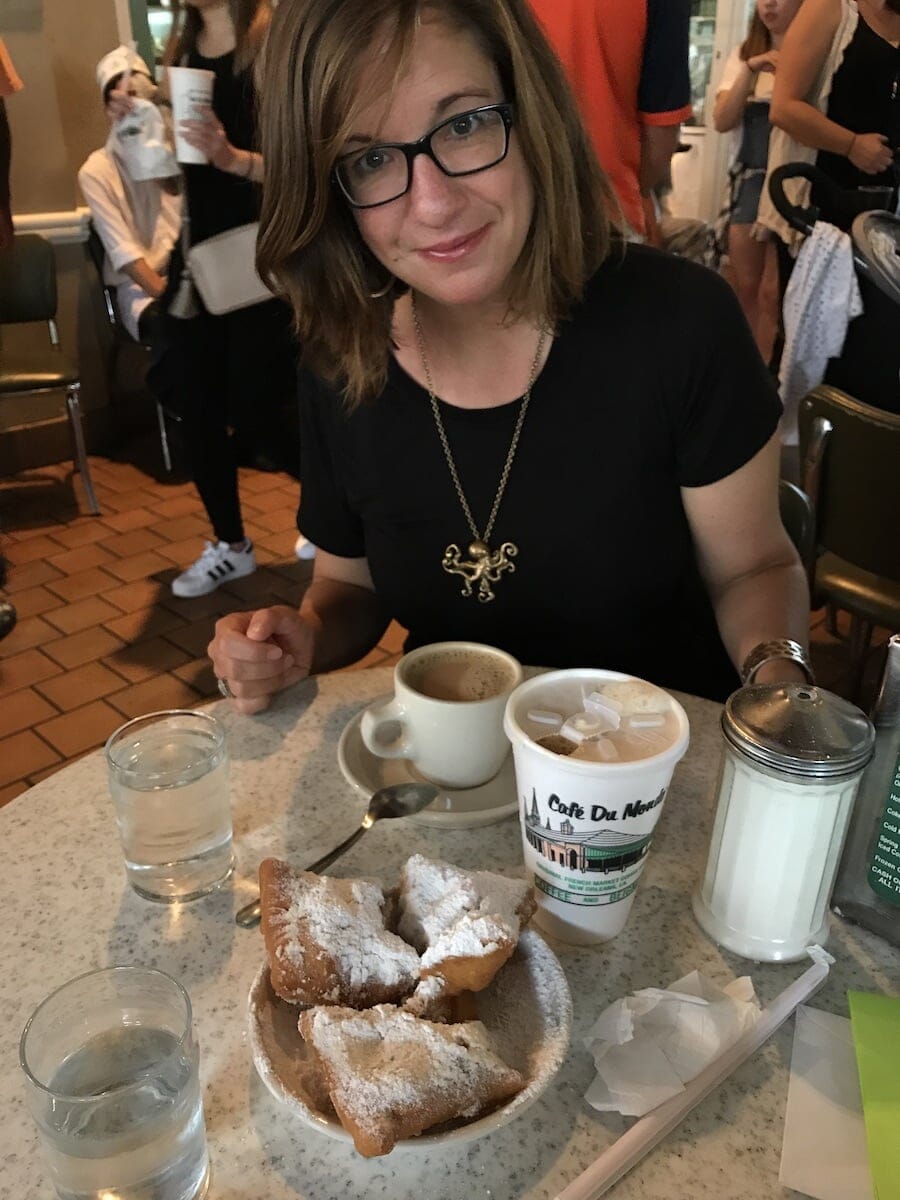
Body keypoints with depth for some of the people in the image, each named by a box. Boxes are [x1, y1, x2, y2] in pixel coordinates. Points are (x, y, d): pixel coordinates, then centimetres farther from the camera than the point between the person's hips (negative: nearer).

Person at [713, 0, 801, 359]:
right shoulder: (745, 53, 13)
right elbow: (722, 121, 1)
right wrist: (749, 70, -10)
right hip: (748, 179, 5)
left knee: (772, 292, -8)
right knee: (746, 288, 6)